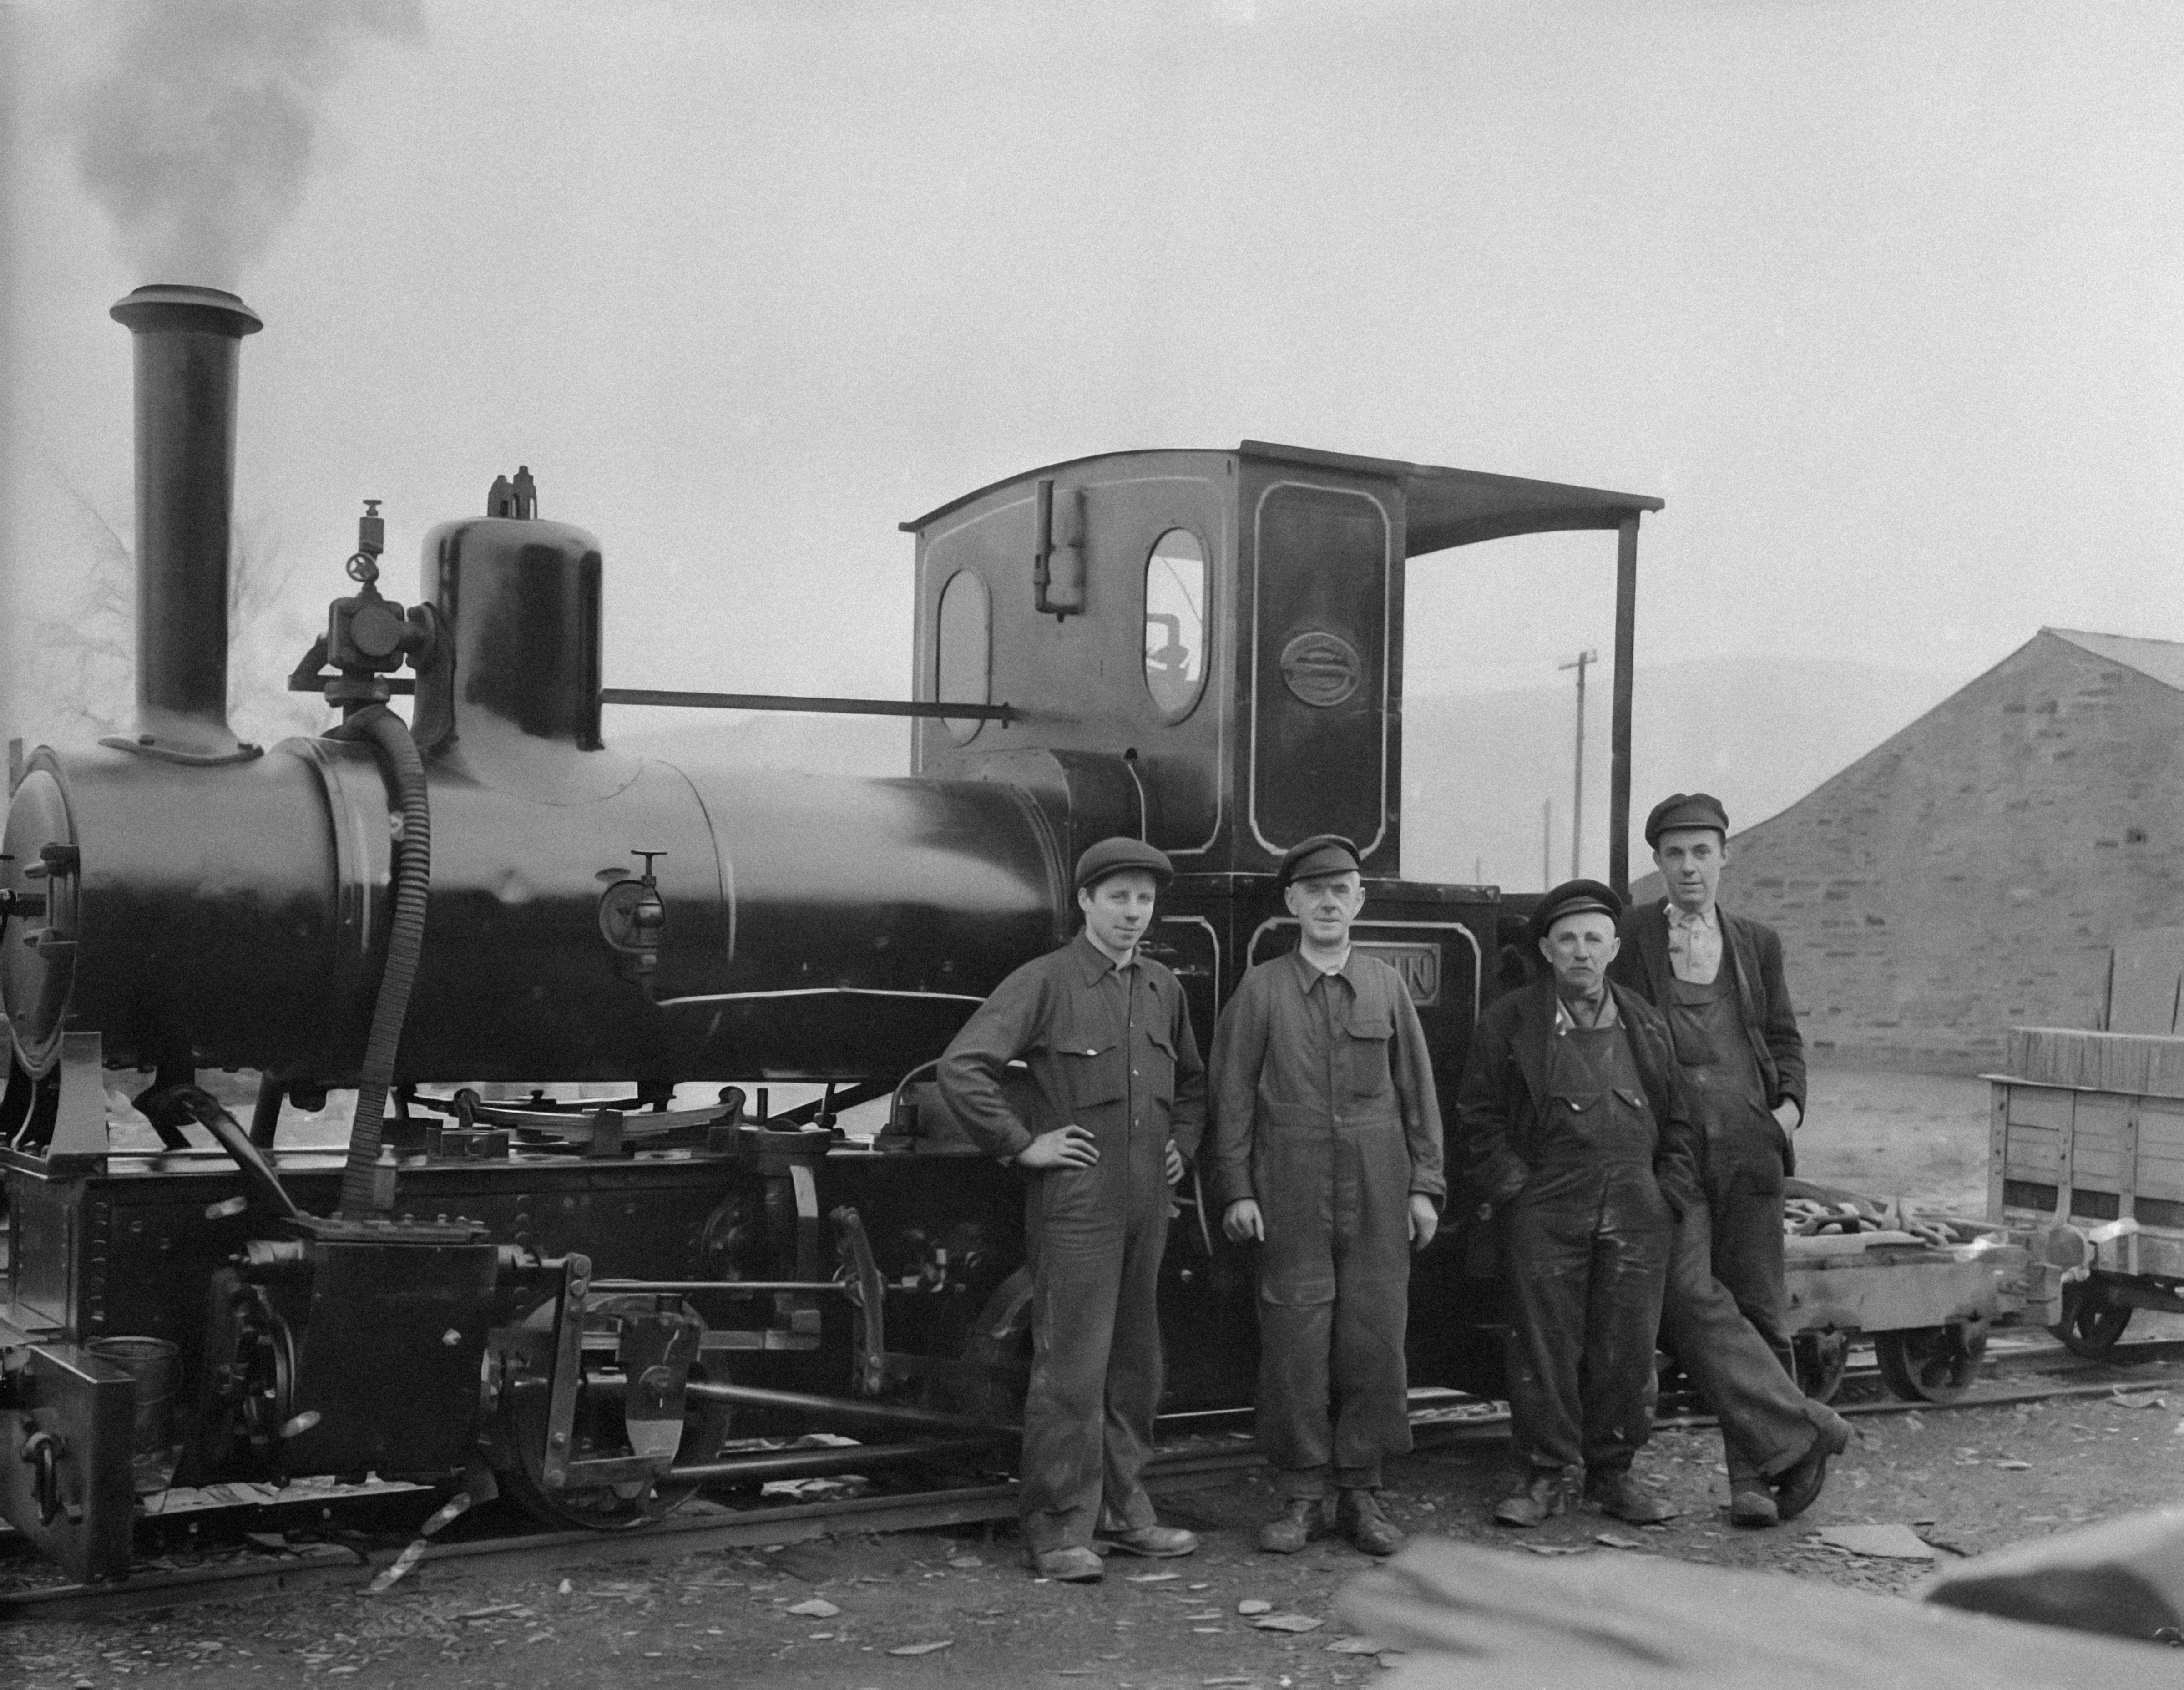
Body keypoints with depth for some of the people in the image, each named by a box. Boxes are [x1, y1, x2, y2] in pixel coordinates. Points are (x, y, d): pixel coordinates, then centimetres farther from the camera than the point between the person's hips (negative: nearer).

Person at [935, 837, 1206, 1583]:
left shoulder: (1164, 990, 13)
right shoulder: (1044, 983, -7)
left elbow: (1192, 1080, 30)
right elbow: (961, 1069, -15)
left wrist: (1183, 1142, 15)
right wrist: (1021, 1144, -13)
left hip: (1147, 1205, 7)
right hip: (1074, 1205, -7)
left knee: (1136, 1367, 13)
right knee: (1071, 1370, -5)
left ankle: (1124, 1512, 25)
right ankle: (1059, 1531, 3)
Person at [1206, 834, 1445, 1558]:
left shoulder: (1387, 985, 8)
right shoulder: (1261, 989, 3)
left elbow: (1417, 1092, 10)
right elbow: (1232, 1096, 2)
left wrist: (1425, 1185, 5)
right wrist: (1235, 1188, -4)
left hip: (1378, 1197, 2)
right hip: (1290, 1197, -1)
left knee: (1375, 1341, 3)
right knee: (1293, 1343, -1)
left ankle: (1361, 1493, 14)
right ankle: (1301, 1496, 10)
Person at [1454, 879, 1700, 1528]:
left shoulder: (1646, 1024, 14)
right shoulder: (1508, 1021, 4)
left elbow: (1677, 1119, 18)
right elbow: (1478, 1117, 4)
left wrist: (1672, 1191, 6)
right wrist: (1512, 1186, -5)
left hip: (1635, 1212, 3)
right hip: (1546, 1211, -3)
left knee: (1627, 1346, 5)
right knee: (1544, 1346, -1)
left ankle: (1613, 1474, 18)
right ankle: (1544, 1477, 10)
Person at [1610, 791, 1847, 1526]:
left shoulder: (1757, 942, 16)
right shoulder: (1628, 937, 5)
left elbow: (1785, 1037, 21)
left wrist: (1790, 1102, 3)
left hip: (1748, 1143, 3)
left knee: (1760, 1308, 4)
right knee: (1688, 1298, -17)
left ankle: (1755, 1478, 12)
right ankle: (1799, 1430, -11)